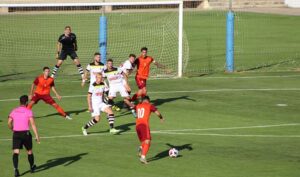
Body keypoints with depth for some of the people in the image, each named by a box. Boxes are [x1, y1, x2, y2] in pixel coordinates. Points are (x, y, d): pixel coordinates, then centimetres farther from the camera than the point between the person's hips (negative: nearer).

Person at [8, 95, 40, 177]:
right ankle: (32, 167, 37)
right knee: (29, 151, 19)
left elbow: (9, 123, 4)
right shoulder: (28, 111, -3)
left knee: (15, 152, -5)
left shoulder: (14, 111, 8)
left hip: (16, 133, 2)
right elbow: (33, 124, -11)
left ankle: (16, 169, -25)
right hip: (25, 133, -2)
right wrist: (37, 136, -12)